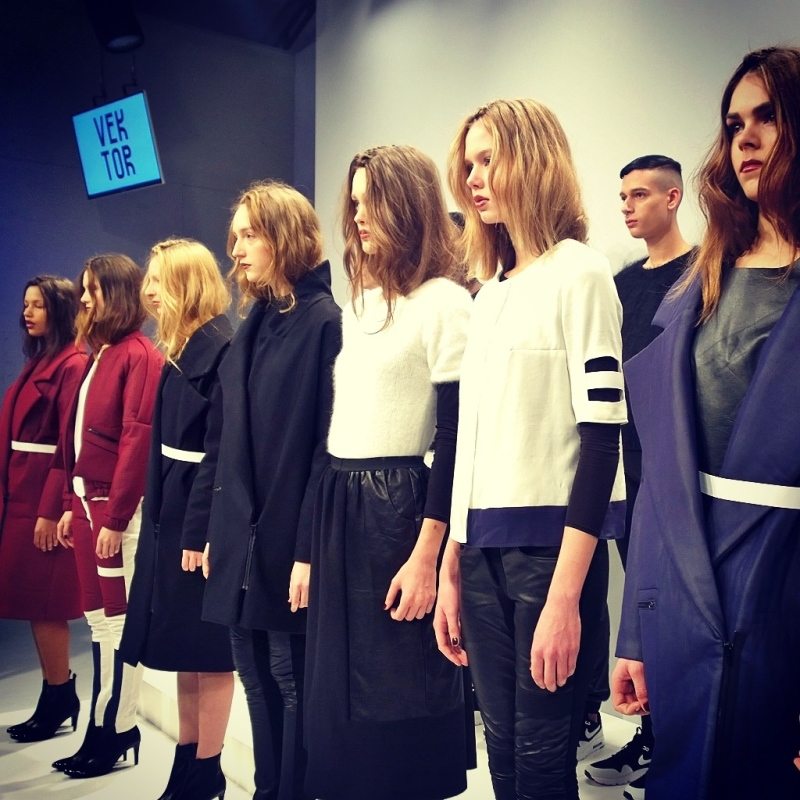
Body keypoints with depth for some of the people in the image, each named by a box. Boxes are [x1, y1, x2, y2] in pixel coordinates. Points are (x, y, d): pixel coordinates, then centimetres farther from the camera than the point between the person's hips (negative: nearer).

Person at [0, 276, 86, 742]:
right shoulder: (37, 363, 16)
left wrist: (51, 510, -20)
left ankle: (58, 702, 12)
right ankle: (58, 698, 22)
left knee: (44, 603, -1)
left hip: (46, 500, -9)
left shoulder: (73, 366, -13)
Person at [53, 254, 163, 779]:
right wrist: (72, 504, 14)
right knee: (99, 619, 13)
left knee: (118, 620, 1)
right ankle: (102, 729, 23)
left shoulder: (139, 355, -12)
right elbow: (78, 438, 16)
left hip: (117, 507, -9)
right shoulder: (101, 354, 15)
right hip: (87, 502, 9)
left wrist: (116, 517, -18)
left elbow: (137, 440, -17)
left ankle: (118, 732, 13)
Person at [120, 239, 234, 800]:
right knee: (184, 649, 16)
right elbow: (168, 445, 12)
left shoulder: (221, 347, -15)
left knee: (206, 649, 2)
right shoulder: (181, 349, 13)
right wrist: (161, 515, 10)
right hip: (171, 511, 9)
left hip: (200, 514, -9)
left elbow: (220, 449, -19)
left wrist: (201, 532, -20)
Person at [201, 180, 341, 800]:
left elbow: (329, 445, -16)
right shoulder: (254, 325, 13)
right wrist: (219, 529, 13)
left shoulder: (324, 321, -11)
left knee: (294, 682, 5)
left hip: (289, 541, -7)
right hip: (242, 539, 8)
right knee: (259, 682, 15)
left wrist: (309, 549, -18)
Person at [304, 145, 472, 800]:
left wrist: (427, 554, -18)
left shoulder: (444, 301, -9)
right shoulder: (359, 302, 14)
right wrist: (311, 543, 14)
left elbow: (455, 438, -14)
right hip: (339, 508, 8)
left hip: (401, 510, -8)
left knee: (401, 694, 4)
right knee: (339, 688, 15)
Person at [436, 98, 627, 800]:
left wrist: (566, 596, -18)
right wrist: (453, 570, 15)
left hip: (552, 543, -7)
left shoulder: (579, 274, -7)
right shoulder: (491, 290, 14)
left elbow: (601, 436, -13)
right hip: (486, 549, 7)